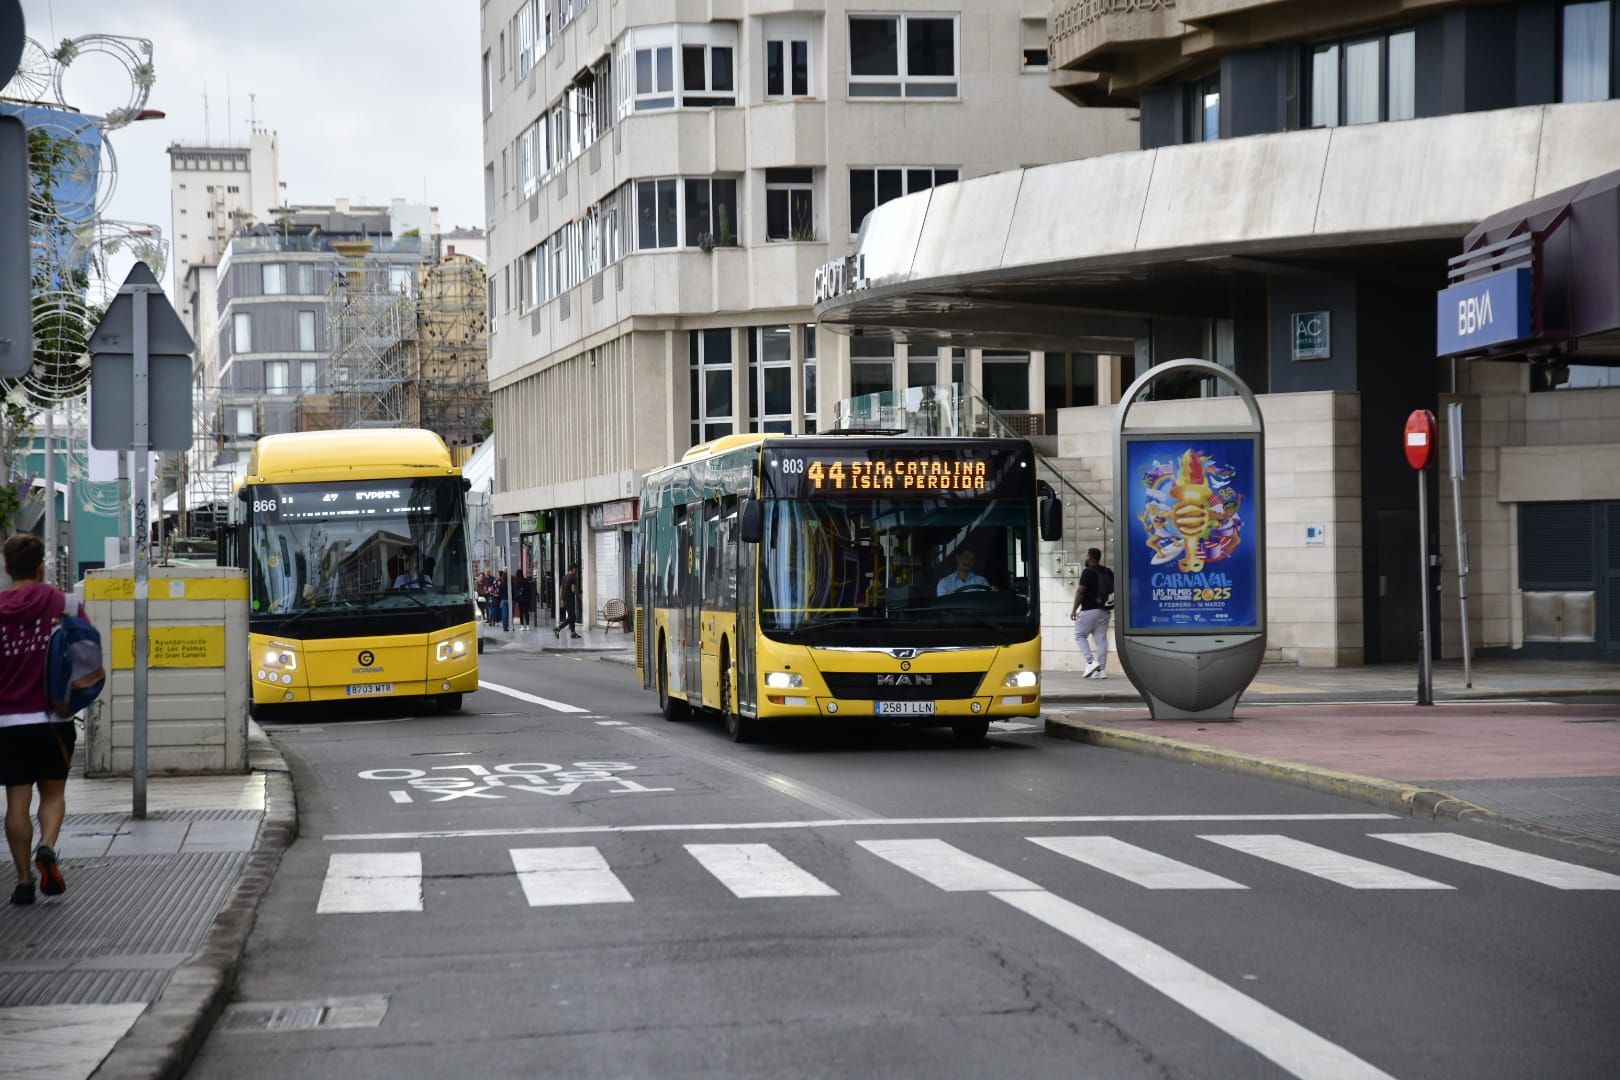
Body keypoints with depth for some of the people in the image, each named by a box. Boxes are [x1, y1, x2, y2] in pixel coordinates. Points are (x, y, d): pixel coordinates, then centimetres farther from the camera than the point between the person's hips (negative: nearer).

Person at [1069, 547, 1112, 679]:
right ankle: (1101, 670, 1)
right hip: (1104, 610, 7)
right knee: (1101, 639, 5)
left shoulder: (1088, 572, -10)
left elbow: (1080, 591, -13)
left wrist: (1074, 609, -8)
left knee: (1080, 635, 4)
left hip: (1089, 610, -7)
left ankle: (1091, 662, -12)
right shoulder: (1108, 572, 12)